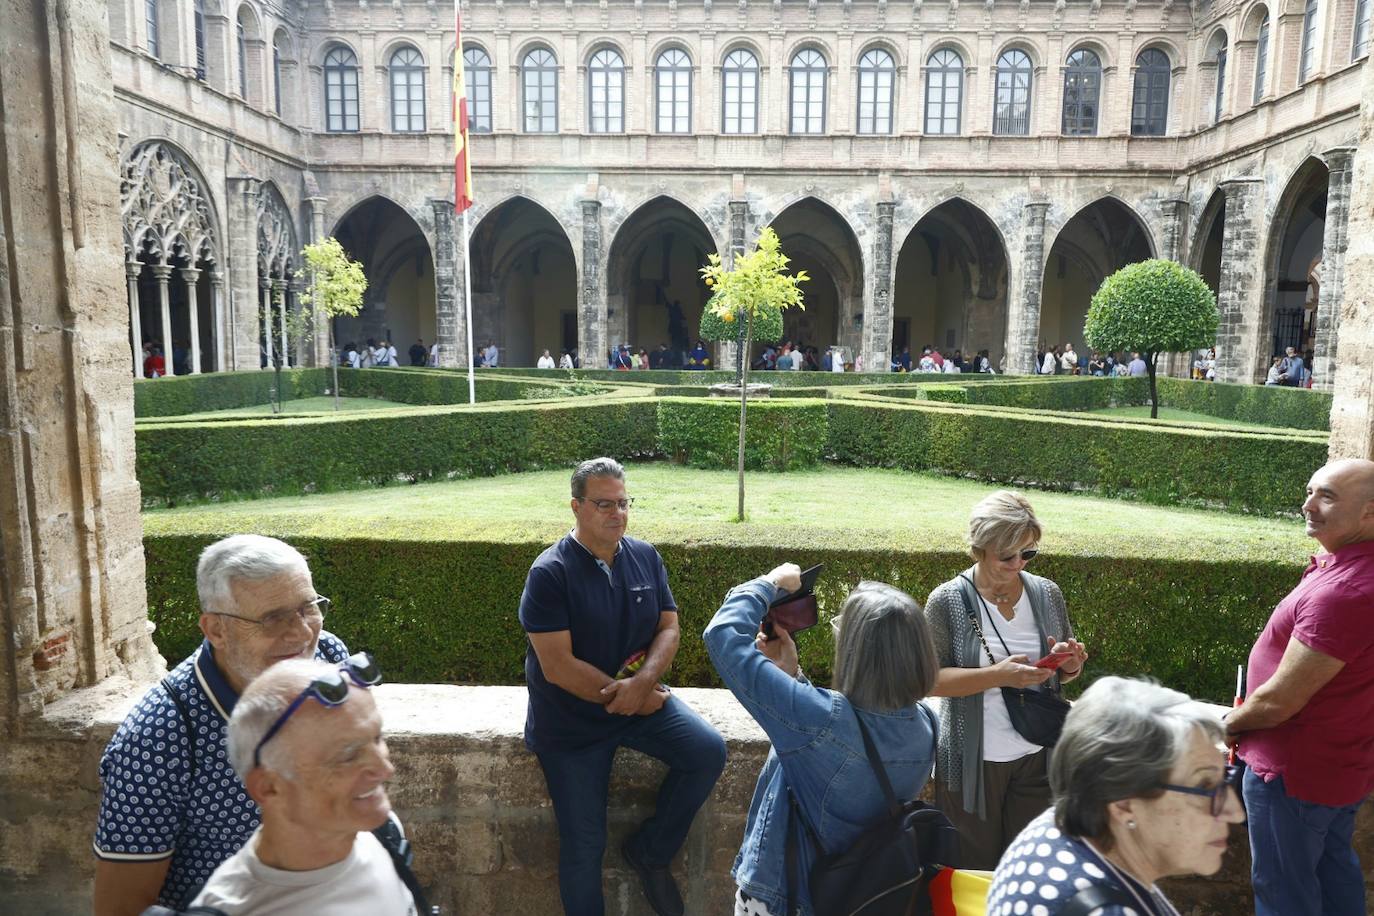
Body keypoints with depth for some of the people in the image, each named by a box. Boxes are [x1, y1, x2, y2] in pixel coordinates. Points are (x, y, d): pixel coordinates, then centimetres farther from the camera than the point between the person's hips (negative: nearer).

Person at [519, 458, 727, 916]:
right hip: (571, 720, -4)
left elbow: (668, 628, -2)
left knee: (709, 752, -16)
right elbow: (557, 666, -21)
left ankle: (649, 850, 7)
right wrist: (622, 695, -17)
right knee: (583, 843, 2)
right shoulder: (550, 573, -17)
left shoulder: (645, 557, -1)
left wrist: (643, 682, -21)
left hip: (642, 700, 4)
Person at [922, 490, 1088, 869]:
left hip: (1036, 757, 4)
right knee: (975, 869, 12)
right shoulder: (947, 601, -12)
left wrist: (1070, 663, -10)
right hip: (974, 762, -3)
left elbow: (1065, 673, 13)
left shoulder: (1047, 594, 2)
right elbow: (930, 679, -16)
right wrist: (997, 675, -27)